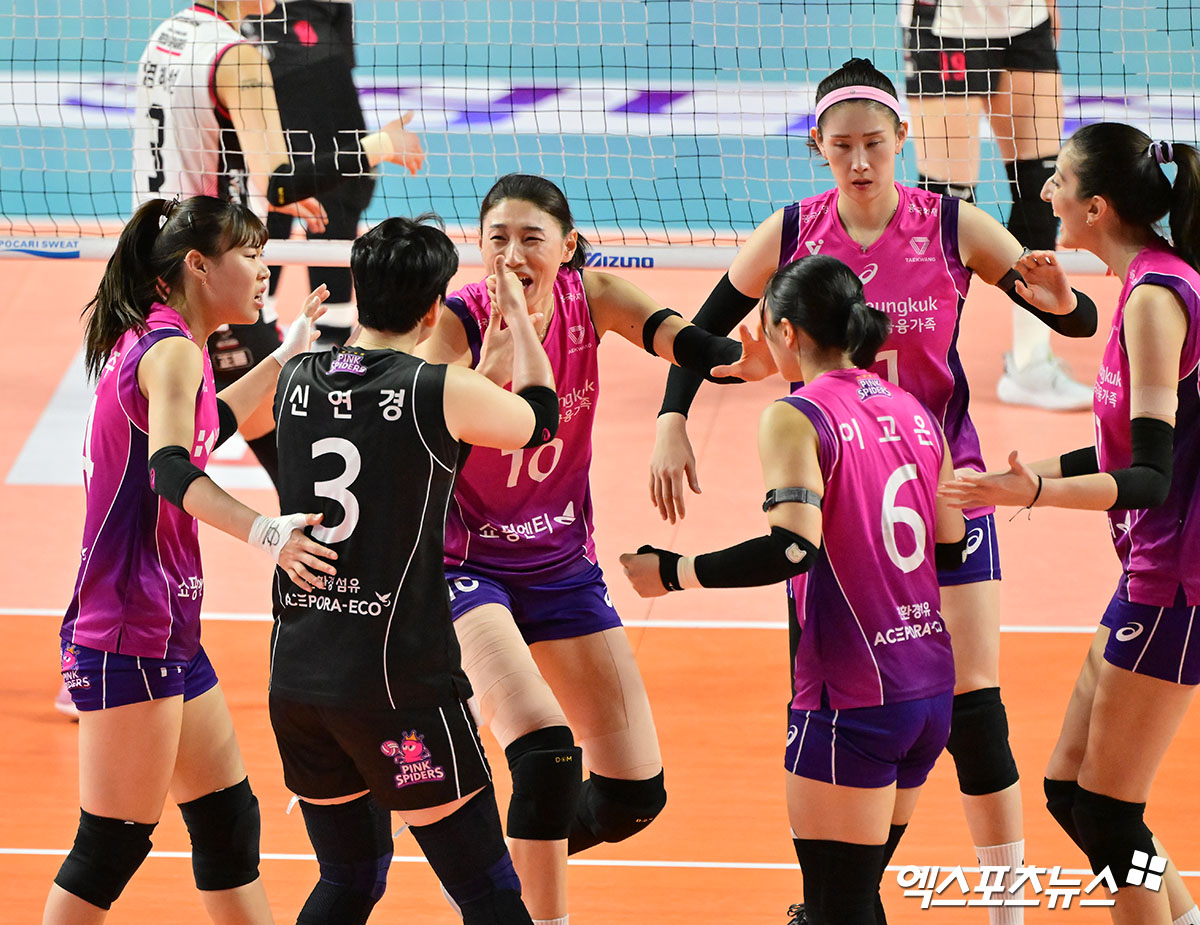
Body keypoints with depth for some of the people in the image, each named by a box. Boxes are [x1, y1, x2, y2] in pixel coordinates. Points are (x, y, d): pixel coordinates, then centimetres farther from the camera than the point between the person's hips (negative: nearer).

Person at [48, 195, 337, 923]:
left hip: (169, 630, 10)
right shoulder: (170, 348, -15)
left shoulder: (152, 341, 14)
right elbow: (171, 468, -33)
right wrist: (263, 533, -47)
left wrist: (284, 358, 37)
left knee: (229, 821, 13)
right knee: (114, 844, -6)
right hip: (132, 635, -10)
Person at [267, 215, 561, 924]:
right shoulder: (440, 392, -10)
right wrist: (517, 317, 24)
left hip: (296, 676, 6)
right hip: (398, 680, -6)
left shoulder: (297, 380, 4)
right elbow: (538, 418, 10)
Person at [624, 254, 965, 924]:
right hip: (930, 690, 7)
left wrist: (670, 572, -13)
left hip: (853, 700, -7)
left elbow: (793, 547, -22)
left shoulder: (796, 417, -10)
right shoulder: (915, 414, 10)